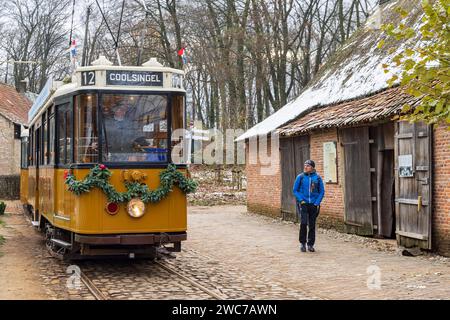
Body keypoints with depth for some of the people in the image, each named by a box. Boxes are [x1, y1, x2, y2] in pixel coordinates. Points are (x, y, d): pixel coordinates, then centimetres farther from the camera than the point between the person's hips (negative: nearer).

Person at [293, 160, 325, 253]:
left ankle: (310, 244, 16)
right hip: (303, 203, -1)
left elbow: (322, 192, 7)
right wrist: (301, 200, -7)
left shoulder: (317, 178, 2)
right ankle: (302, 243, 1)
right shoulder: (300, 177, 0)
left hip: (314, 204, 1)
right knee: (303, 223, -14)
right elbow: (295, 190, 5)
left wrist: (317, 203, -3)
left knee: (312, 225, 5)